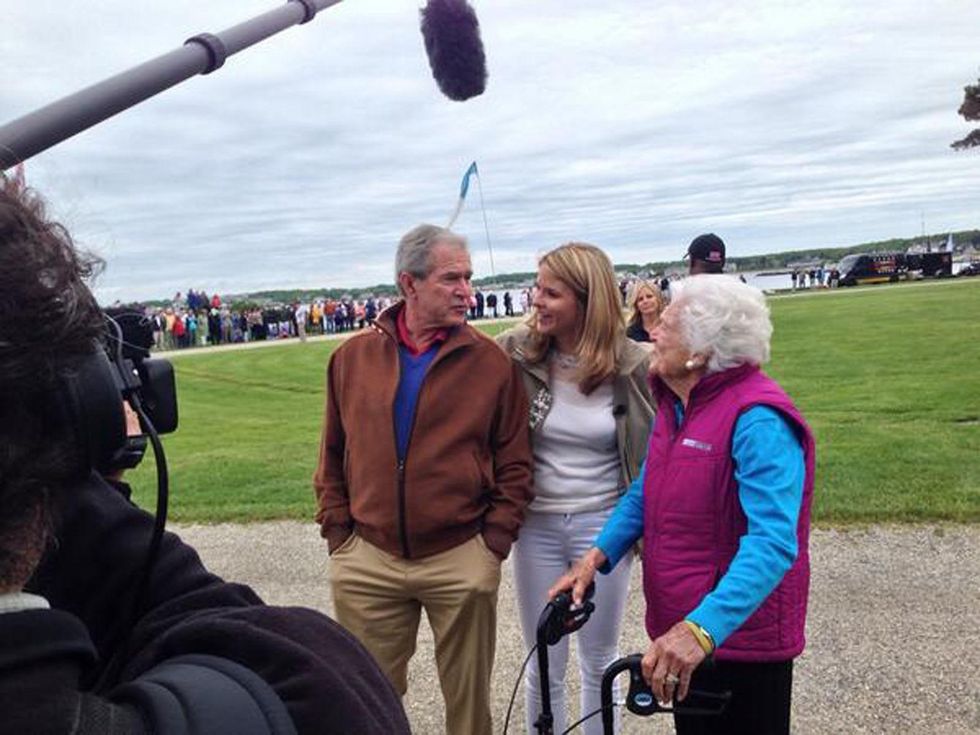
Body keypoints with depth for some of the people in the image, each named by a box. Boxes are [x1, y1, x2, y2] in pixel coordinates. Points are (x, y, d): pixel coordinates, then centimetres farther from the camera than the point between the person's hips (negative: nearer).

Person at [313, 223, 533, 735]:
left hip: (461, 560, -1)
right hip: (366, 560, 2)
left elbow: (514, 464, -1)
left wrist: (494, 543, -6)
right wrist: (337, 534, 5)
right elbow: (332, 457, 9)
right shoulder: (352, 357, 2)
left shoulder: (490, 361, -4)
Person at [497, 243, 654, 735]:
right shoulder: (515, 354, -9)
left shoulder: (631, 365, -10)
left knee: (599, 661, 17)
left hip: (603, 526, 0)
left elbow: (653, 447, 1)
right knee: (543, 665, 14)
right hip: (537, 526, 1)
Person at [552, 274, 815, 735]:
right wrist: (597, 555, -3)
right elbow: (647, 492, 10)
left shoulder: (758, 421, -24)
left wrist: (702, 628, -42)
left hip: (736, 636, -8)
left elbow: (773, 542, -32)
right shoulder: (674, 403, 3)